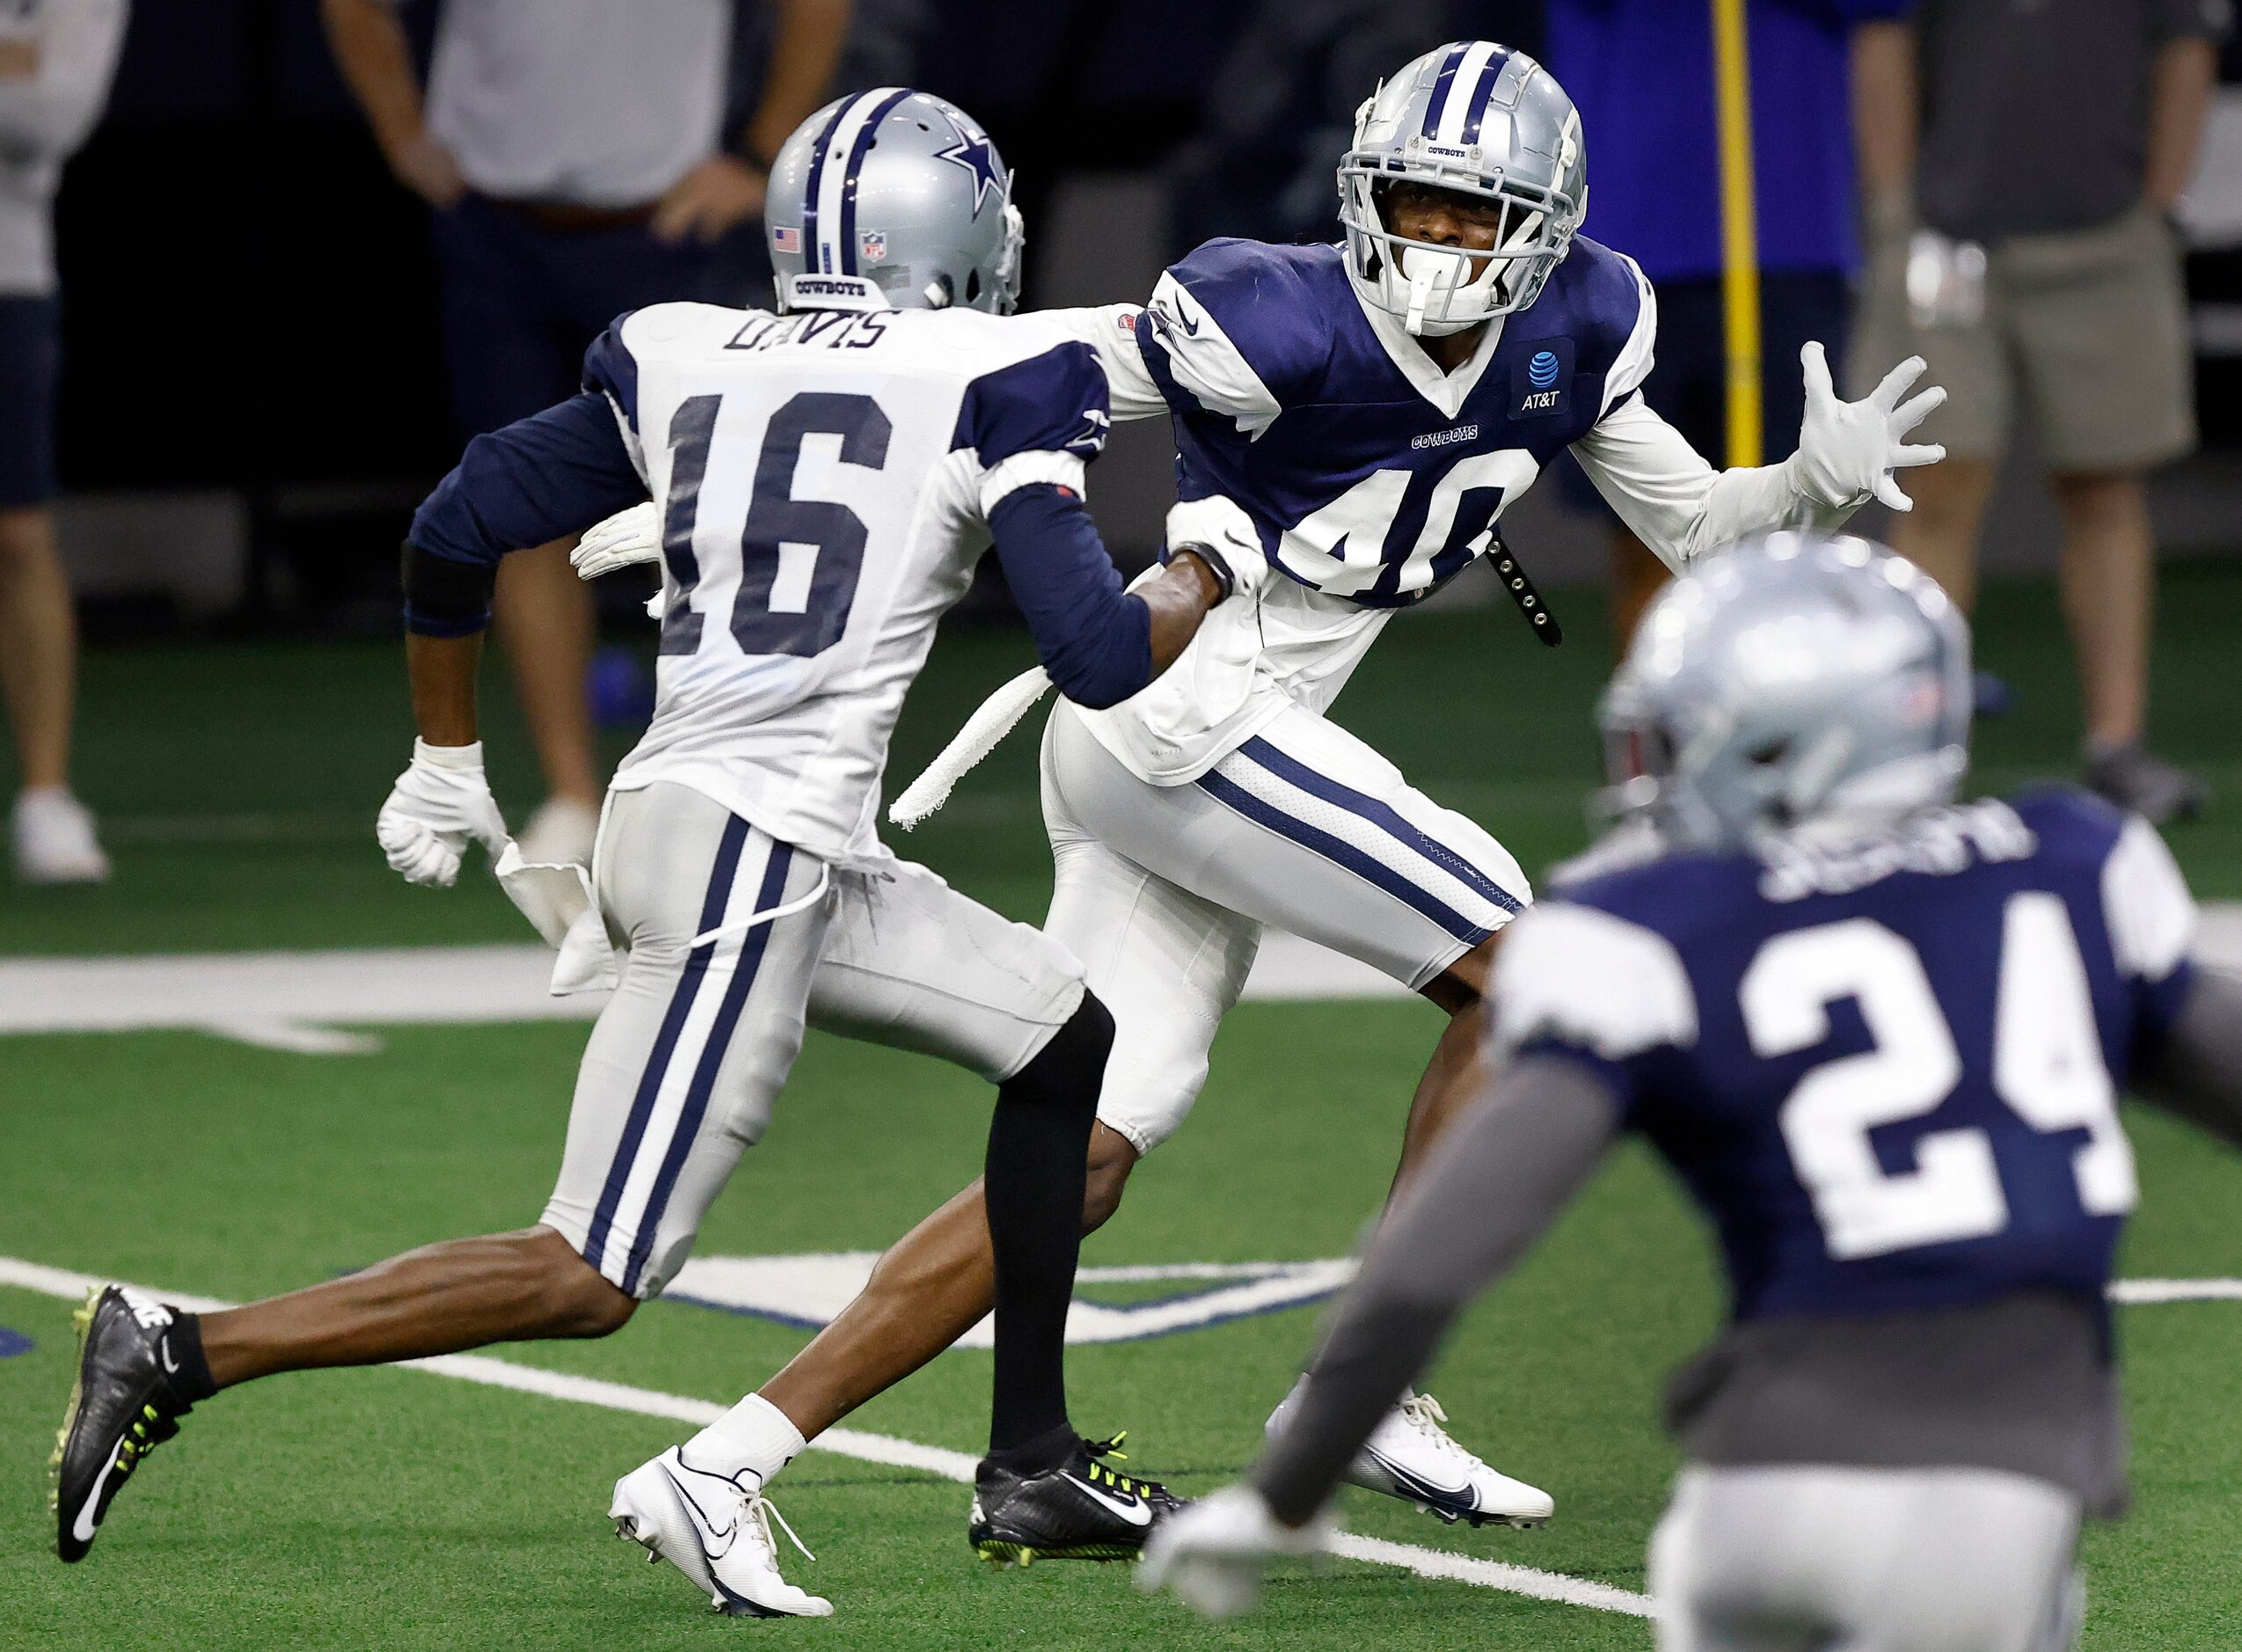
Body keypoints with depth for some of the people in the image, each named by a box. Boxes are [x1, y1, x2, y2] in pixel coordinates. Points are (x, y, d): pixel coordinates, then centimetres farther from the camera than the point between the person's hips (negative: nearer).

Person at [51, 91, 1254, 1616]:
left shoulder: (682, 363, 13)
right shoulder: (1000, 383, -3)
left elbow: (454, 536, 14)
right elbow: (1100, 660, -9)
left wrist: (445, 763, 28)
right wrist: (1207, 580, 13)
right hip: (752, 852, -8)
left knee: (1063, 1038, 23)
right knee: (588, 1281, -8)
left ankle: (1033, 1471, 28)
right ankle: (182, 1358, -13)